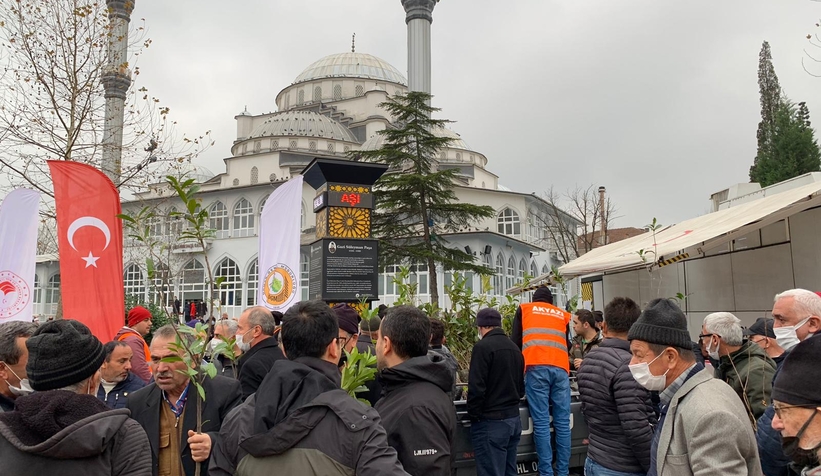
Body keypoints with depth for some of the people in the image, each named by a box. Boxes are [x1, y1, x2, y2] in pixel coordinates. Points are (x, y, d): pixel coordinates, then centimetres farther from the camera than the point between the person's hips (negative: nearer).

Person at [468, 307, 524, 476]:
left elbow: (476, 387, -18)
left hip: (491, 422, -8)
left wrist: (473, 416, -7)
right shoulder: (515, 348, 12)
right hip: (514, 418, 8)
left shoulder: (483, 347, -13)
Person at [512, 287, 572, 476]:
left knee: (541, 423, -3)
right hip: (560, 368, 2)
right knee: (563, 423, 4)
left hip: (536, 368, -2)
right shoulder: (563, 315, 24)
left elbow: (516, 342, 15)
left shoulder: (524, 309, 19)